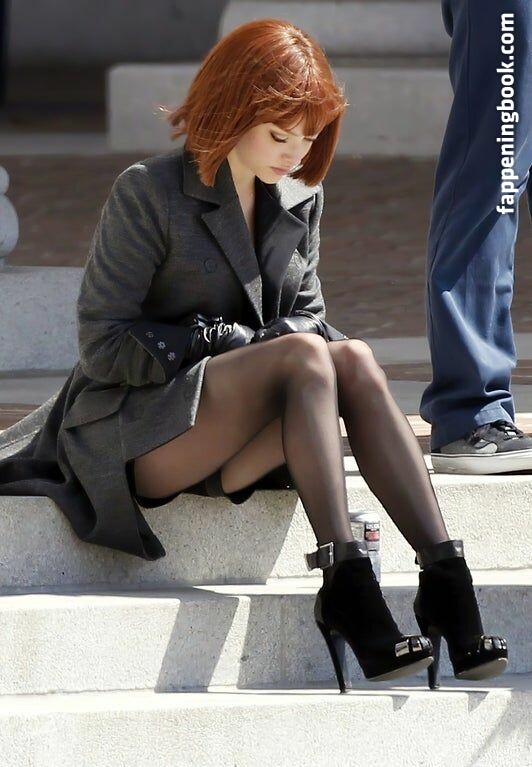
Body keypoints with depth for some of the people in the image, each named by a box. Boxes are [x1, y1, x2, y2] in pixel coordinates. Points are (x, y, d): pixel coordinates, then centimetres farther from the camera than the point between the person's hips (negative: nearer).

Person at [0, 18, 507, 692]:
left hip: (234, 448, 6)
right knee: (307, 355, -30)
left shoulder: (300, 200, 11)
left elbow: (307, 315, 15)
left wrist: (245, 338, -9)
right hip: (134, 434, -5)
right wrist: (220, 339, -17)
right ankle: (344, 585, -39)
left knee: (353, 359, -26)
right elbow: (102, 345, -8)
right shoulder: (149, 194, -7)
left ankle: (445, 580, -35)